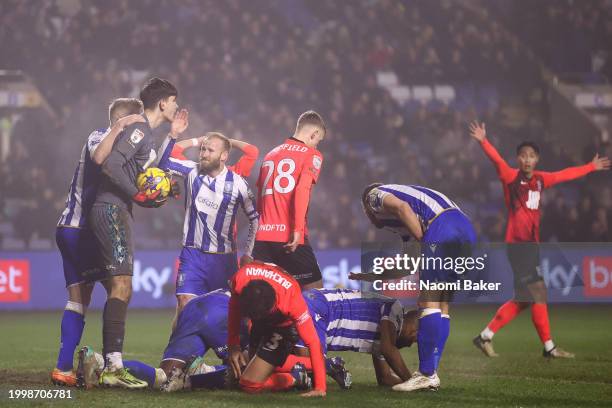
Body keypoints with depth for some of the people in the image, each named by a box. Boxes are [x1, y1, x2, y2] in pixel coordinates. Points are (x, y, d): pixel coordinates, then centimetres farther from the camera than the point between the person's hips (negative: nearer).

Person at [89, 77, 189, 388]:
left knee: (119, 289, 12)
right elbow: (110, 164, -21)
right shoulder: (138, 129, -11)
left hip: (115, 213, 11)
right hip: (111, 210, -11)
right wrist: (139, 196, -18)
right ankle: (113, 367, -20)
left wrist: (172, 137, 27)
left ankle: (110, 365, 15)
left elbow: (148, 173, 28)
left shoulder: (146, 133, 20)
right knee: (121, 287, -15)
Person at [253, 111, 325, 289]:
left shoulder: (270, 155, 21)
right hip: (290, 239, -6)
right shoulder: (312, 154, 1)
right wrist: (297, 230, -19)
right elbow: (302, 191, -14)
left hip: (262, 236, 6)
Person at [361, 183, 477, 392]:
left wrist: (424, 241, -5)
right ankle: (430, 373, 14)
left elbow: (401, 208, -8)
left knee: (429, 302, -4)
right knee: (442, 307, 12)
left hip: (442, 228, -8)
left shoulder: (374, 195, 17)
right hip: (466, 227, 8)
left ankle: (427, 374, -5)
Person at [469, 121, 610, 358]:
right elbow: (497, 161, -24)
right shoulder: (511, 177, -6)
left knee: (523, 299, 9)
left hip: (532, 244, 8)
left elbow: (566, 175, 26)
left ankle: (485, 336, 14)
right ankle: (549, 347, 1)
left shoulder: (540, 180, 12)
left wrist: (591, 167, 37)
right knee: (538, 292, -7)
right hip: (517, 243, -8)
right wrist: (483, 141, -41)